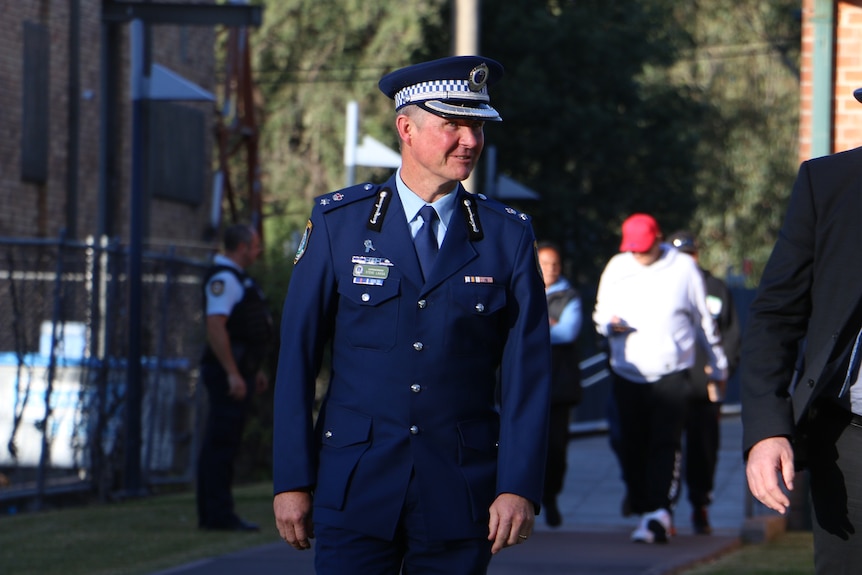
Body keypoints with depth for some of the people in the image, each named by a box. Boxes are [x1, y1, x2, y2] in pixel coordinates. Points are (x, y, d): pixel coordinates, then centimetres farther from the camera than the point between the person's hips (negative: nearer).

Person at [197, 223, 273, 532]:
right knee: (222, 444, -10)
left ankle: (212, 514, 15)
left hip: (237, 373, 11)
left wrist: (253, 370, 26)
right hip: (227, 375, -11)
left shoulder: (235, 278, 20)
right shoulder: (223, 278, -14)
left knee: (219, 445, 11)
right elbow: (215, 327, -23)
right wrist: (233, 373, -25)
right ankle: (219, 514, -11)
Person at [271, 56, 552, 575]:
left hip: (461, 493, 1)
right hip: (356, 488, -1)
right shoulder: (338, 223, 3)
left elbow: (528, 371, 2)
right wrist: (292, 479, -2)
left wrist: (520, 487, -7)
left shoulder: (508, 235, 5)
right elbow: (297, 357, 3)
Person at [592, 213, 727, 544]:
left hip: (672, 371, -3)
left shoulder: (683, 268, 3)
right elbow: (600, 314, 19)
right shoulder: (616, 268, 10)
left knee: (665, 443, -15)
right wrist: (609, 324, -7)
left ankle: (658, 513, -24)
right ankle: (644, 511, 12)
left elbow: (704, 321, 12)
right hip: (628, 372, 3)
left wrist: (718, 367, 17)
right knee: (633, 445, 3)